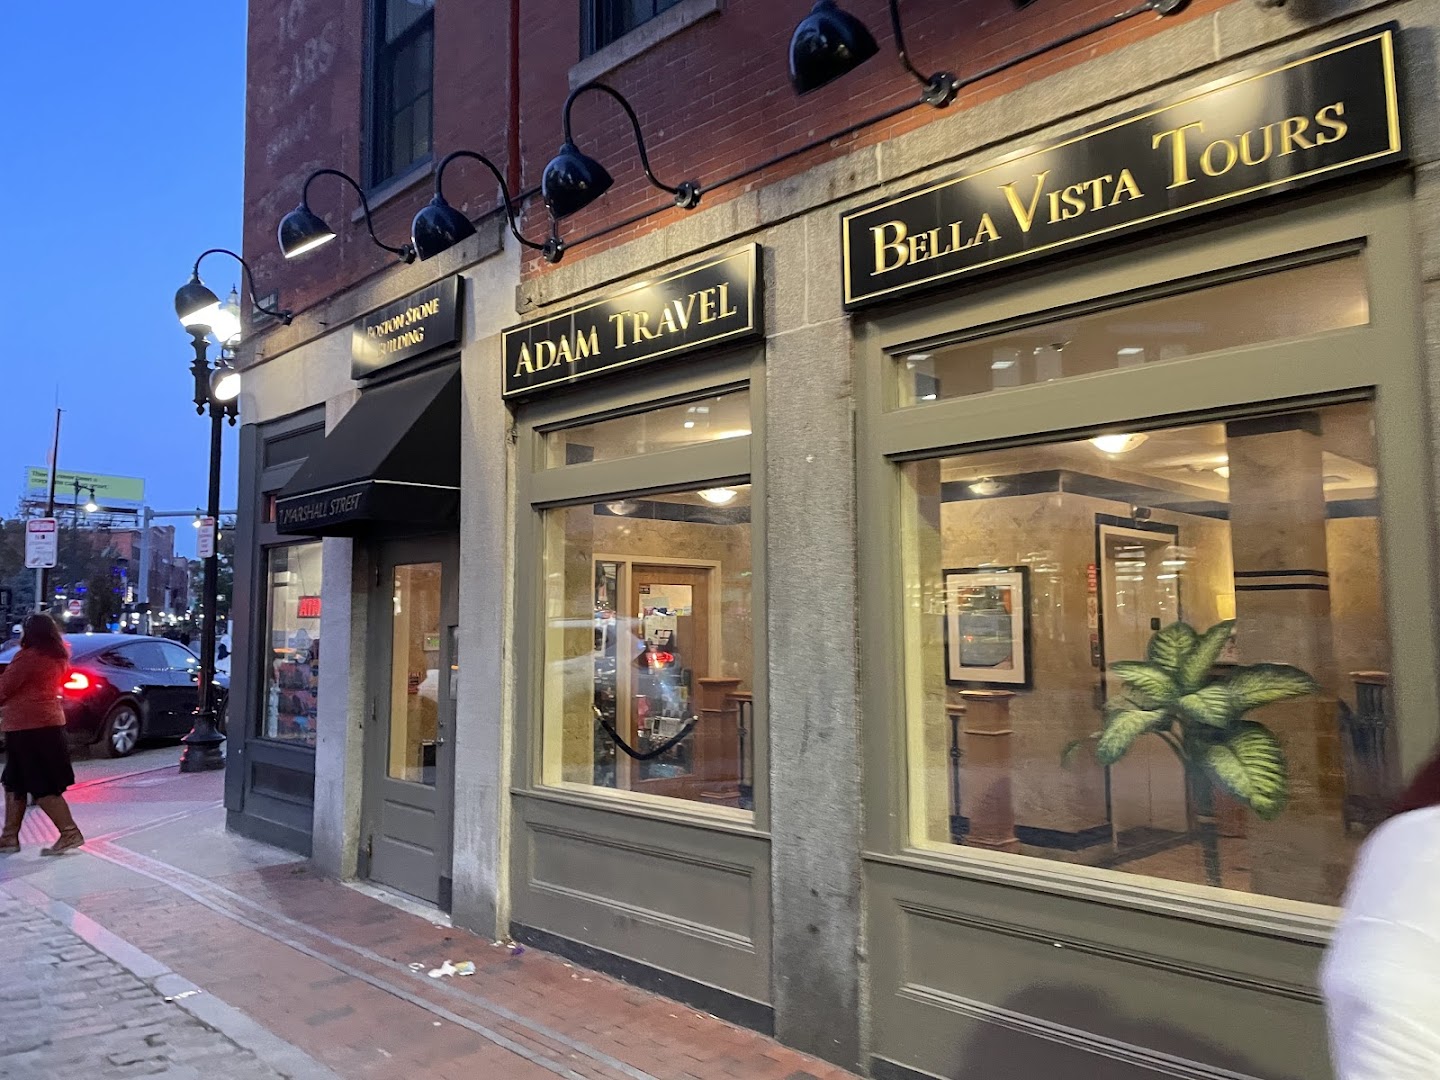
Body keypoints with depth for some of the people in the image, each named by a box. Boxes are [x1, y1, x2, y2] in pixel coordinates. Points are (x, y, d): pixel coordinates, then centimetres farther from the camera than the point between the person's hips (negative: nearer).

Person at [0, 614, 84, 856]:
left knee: (42, 786, -5)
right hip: (49, 723, 9)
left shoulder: (28, 657, -16)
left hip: (27, 727, -9)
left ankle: (70, 833, -7)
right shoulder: (58, 658, 10)